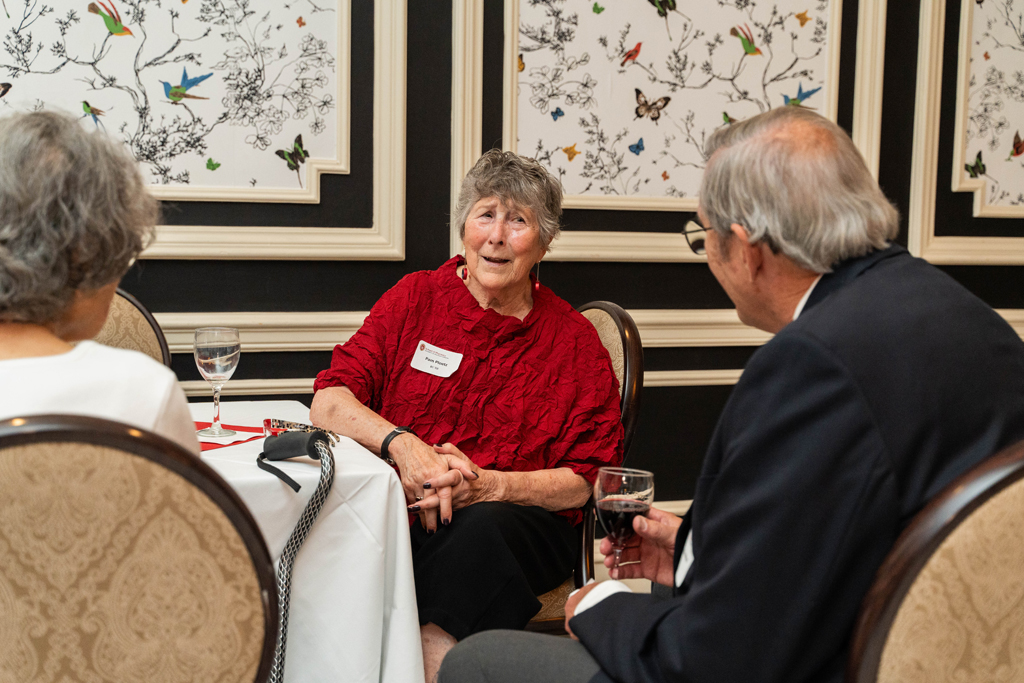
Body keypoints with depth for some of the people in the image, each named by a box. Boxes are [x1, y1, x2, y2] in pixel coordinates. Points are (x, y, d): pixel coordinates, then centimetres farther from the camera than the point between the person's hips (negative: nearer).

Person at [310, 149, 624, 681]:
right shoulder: (415, 298, 10)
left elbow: (587, 481, 2)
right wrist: (403, 445, -15)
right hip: (404, 513, 1)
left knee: (483, 529, -36)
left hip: (520, 521, -1)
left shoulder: (574, 340, 7)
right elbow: (329, 403, 3)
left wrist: (488, 485, -14)